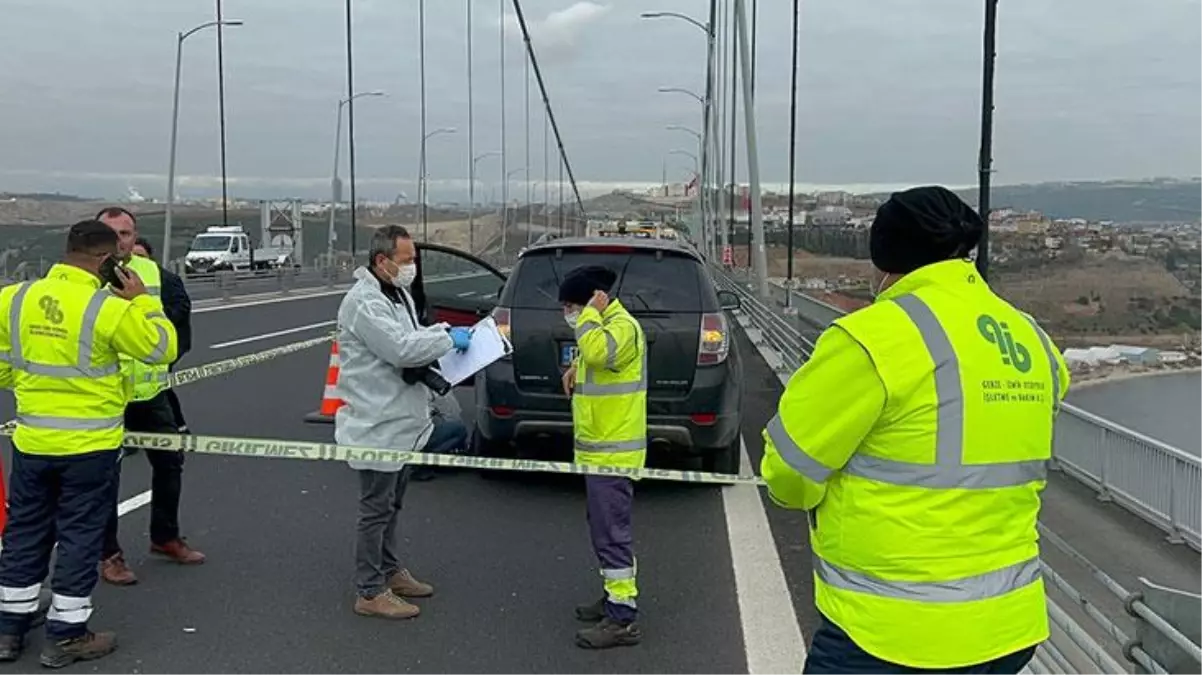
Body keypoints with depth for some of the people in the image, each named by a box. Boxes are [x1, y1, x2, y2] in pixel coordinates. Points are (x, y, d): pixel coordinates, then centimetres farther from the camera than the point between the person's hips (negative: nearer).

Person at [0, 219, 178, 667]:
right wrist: (141, 299, -2)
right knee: (79, 537, 7)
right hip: (89, 445, -5)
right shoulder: (109, 308, -18)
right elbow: (163, 348, -8)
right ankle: (66, 636, 15)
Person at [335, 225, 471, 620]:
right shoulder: (364, 302, -20)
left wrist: (441, 332, 5)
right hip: (376, 424, -10)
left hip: (399, 419, 10)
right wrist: (448, 339, -18)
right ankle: (371, 593, 10)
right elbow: (400, 348, -29)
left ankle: (390, 572, 36)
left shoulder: (397, 295, 13)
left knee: (391, 506, 21)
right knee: (376, 509, -1)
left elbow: (412, 336, 24)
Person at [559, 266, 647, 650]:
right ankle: (617, 598, 29)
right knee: (605, 530, 18)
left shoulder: (622, 326, -18)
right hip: (601, 449, 11)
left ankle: (623, 618, -2)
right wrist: (577, 368, 13)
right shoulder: (605, 325, 14)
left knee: (611, 533, -7)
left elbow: (598, 351, -39)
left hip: (612, 452, -11)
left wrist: (590, 313, -23)